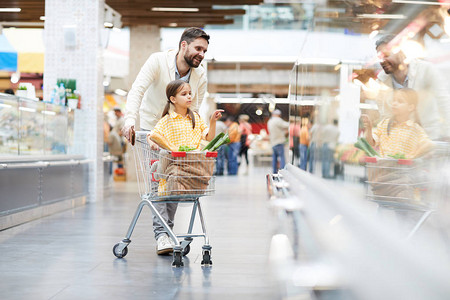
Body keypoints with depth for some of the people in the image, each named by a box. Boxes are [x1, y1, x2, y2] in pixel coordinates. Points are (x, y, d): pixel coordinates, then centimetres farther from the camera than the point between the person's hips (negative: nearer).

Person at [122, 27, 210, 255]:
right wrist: (130, 120, -44)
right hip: (151, 128, -3)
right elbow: (137, 90, -29)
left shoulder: (201, 76, -10)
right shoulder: (158, 61, -19)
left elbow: (193, 110, -8)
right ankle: (161, 233, -17)